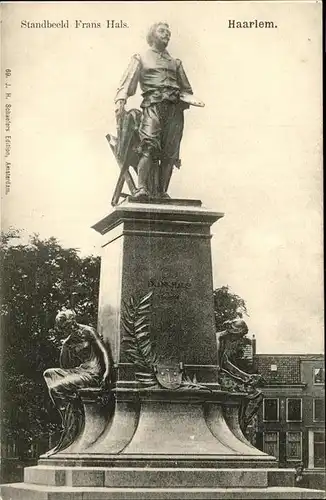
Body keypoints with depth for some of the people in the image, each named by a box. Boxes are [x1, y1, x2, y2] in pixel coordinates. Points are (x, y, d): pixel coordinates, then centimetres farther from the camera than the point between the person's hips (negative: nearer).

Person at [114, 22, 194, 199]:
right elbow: (127, 83, 5)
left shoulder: (175, 63, 31)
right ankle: (142, 189, -31)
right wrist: (120, 101, -14)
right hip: (153, 105, -4)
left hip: (174, 108, 4)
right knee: (149, 146, -23)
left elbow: (186, 89, 32)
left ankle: (161, 192, -5)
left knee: (170, 152, -7)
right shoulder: (140, 59, 20)